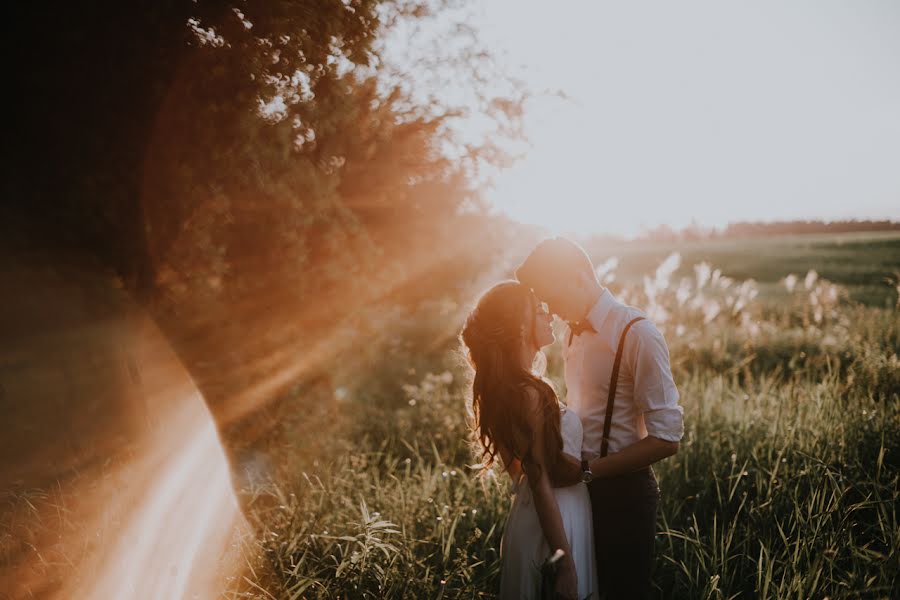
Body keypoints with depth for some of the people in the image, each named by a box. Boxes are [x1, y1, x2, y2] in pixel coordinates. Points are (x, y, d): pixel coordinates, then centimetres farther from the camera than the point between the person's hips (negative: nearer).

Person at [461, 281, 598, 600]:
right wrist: (565, 565, -20)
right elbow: (541, 485, -23)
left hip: (527, 514, 9)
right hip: (553, 524, -9)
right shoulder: (528, 393, -24)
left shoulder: (502, 386, 5)